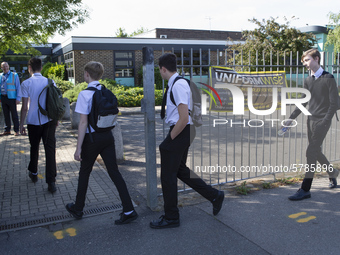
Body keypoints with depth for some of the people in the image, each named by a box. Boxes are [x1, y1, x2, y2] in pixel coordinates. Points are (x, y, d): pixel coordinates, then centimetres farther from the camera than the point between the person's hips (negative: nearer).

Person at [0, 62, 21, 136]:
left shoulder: (14, 75, 0)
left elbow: (18, 87, -2)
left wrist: (18, 98, -8)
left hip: (11, 97, -4)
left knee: (14, 115, 1)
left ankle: (16, 130, 8)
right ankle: (7, 130, 18)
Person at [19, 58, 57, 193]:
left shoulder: (26, 83, -6)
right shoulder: (50, 82, 1)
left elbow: (25, 107, -7)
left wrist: (21, 124, 2)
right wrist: (56, 119, 18)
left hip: (33, 122, -1)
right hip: (49, 121, 1)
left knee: (34, 148, 19)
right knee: (50, 150, 0)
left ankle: (33, 173, 38)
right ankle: (51, 182, -4)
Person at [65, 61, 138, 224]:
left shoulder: (85, 94, -13)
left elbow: (83, 122, -16)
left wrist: (78, 148, -12)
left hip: (92, 138, -5)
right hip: (108, 136, 5)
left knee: (84, 173, 14)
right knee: (114, 172, 7)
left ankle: (77, 209, 32)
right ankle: (128, 210, 4)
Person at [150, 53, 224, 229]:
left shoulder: (178, 85, -20)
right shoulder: (178, 83, 11)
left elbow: (184, 119, -26)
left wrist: (170, 138, -15)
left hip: (180, 132, -10)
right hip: (180, 132, 10)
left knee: (168, 175, 2)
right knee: (180, 170, 20)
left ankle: (171, 218, 18)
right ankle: (214, 196, 29)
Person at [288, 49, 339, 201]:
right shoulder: (307, 81, 11)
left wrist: (325, 121, -18)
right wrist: (292, 117, 10)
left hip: (322, 121, -7)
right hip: (310, 120, 7)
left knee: (311, 152, -13)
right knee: (316, 152, 14)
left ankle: (305, 189, -10)